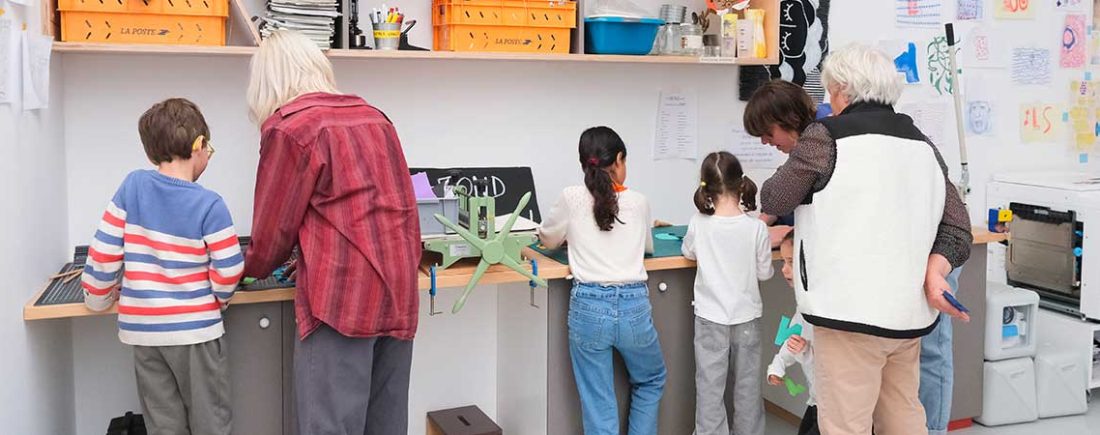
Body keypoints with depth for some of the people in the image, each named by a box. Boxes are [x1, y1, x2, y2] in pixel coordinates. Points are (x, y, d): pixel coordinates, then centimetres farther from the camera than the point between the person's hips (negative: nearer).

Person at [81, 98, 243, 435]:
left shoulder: (132, 187, -4)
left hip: (143, 329, 4)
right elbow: (228, 273, -12)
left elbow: (103, 251, -1)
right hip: (195, 330, -4)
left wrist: (98, 298, 14)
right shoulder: (209, 205, -14)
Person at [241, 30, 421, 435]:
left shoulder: (288, 127, -3)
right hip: (399, 292, 7)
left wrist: (252, 267, 23)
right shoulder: (374, 116, 16)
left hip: (342, 295, -7)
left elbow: (274, 224, 1)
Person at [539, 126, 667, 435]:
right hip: (633, 306, 1)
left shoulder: (571, 198, -1)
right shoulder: (638, 202, 4)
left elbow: (548, 239, 17)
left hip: (589, 307, -1)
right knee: (651, 382, 27)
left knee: (598, 403, 8)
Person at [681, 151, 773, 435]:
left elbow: (688, 253, 9)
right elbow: (764, 273, -2)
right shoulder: (757, 228, -14)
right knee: (747, 384, 14)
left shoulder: (698, 224, -11)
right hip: (747, 316, 1)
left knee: (710, 385, 6)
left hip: (710, 317, 0)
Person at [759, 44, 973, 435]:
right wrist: (934, 271, -1)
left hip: (852, 312, -7)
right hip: (910, 313, 7)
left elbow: (775, 201, 3)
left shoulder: (826, 137, -8)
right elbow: (957, 227, 10)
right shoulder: (923, 145, 14)